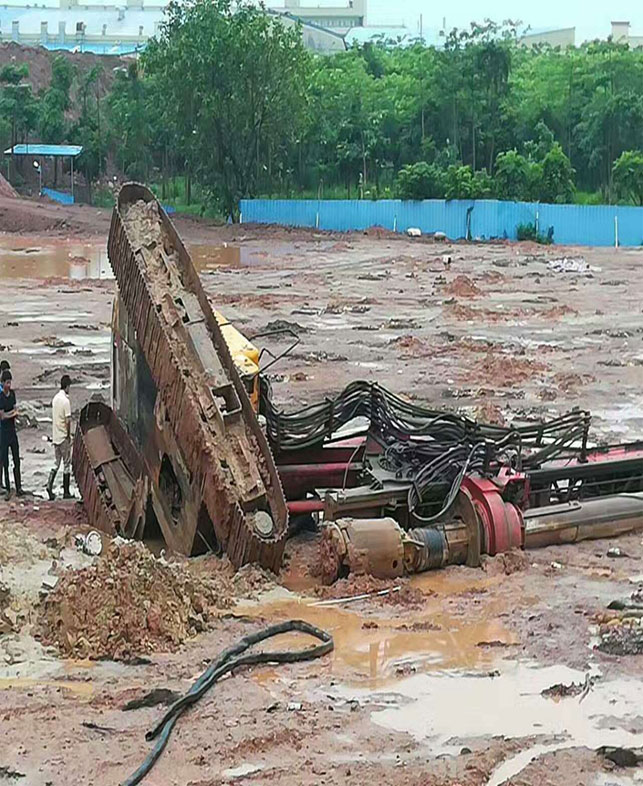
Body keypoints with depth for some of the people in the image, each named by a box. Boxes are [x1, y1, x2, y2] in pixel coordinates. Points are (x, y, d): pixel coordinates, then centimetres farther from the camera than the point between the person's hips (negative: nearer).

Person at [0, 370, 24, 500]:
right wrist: (13, 412, -6)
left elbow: (15, 412, 6)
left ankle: (18, 488, 15)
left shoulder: (12, 394, 4)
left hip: (13, 431, 6)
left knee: (17, 461, 8)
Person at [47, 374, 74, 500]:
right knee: (66, 464, 2)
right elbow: (68, 420, -20)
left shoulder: (55, 398, 7)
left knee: (56, 463, 15)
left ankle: (50, 485, -1)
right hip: (64, 437, -7)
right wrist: (69, 435, -9)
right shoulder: (66, 400, -17)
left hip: (55, 436, 7)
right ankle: (66, 492, 7)